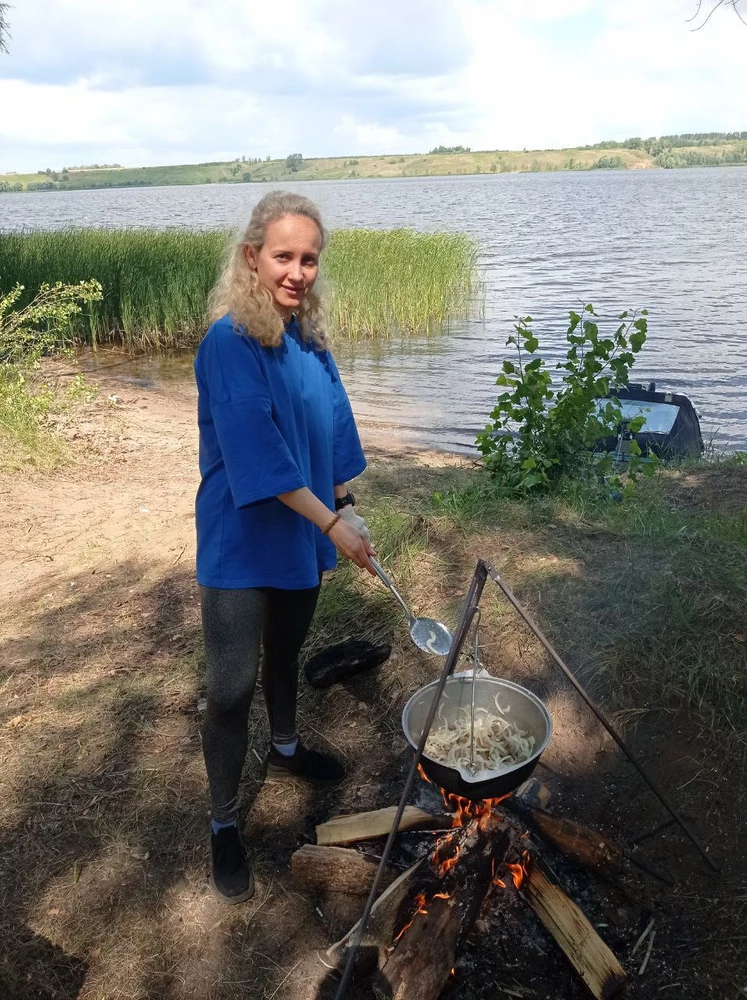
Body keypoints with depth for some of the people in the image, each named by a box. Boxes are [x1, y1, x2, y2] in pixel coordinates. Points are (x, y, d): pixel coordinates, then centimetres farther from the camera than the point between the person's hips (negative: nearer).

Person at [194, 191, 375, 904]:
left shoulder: (306, 333, 3)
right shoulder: (230, 341, -20)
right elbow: (256, 452, -25)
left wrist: (342, 504, 11)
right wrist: (331, 522, -24)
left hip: (301, 533, 7)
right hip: (242, 542, -7)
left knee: (286, 653, 25)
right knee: (232, 685, 1)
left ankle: (285, 749, 50)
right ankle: (223, 825, 20)